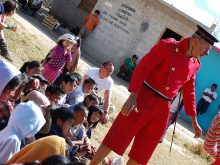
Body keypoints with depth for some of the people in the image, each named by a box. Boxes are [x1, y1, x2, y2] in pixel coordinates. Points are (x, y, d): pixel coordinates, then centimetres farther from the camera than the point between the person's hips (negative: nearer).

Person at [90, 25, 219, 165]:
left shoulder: (195, 65, 9)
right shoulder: (167, 46, -9)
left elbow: (189, 92, 18)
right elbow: (142, 68, -15)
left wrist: (194, 121, 17)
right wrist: (133, 97, -24)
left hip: (163, 107, 6)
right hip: (143, 98, -6)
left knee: (143, 149, 10)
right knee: (117, 137, -5)